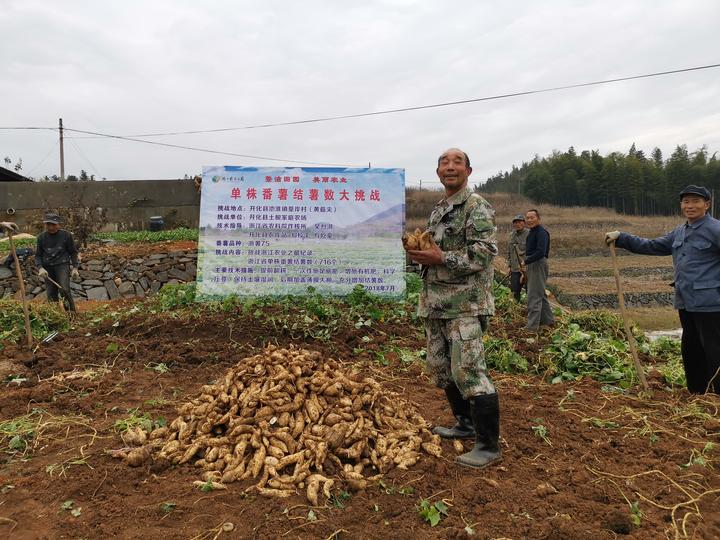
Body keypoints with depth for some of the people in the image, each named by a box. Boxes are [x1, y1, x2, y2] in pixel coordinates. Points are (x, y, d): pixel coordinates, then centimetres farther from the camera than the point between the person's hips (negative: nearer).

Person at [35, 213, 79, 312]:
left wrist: (75, 267, 1)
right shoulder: (42, 237, 5)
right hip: (48, 267, 3)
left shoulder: (66, 235, 0)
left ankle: (72, 312, -10)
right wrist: (40, 268, -7)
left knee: (64, 290, -21)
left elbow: (73, 252, 8)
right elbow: (38, 255, 10)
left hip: (62, 265, -3)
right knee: (51, 294, 3)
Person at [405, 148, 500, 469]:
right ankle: (466, 425, 33)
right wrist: (419, 252, 5)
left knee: (468, 371, -10)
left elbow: (484, 252, -18)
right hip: (435, 302, 9)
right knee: (440, 368, 15)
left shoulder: (477, 207, -8)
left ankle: (488, 445, 3)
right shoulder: (437, 210, 18)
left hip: (465, 303, -9)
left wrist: (440, 258, -21)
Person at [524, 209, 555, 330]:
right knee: (540, 294, 19)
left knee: (534, 296, -9)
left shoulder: (541, 232, -16)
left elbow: (540, 252, -26)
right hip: (531, 265, 11)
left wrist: (526, 262, -20)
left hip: (539, 264, -11)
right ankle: (548, 320, 31)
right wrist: (526, 267, 14)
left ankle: (532, 326, -6)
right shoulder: (531, 232, 16)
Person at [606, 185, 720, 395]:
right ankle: (697, 395, 29)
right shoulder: (679, 232, 15)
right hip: (686, 303, 8)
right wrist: (620, 237, 17)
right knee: (690, 351, 16)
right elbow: (651, 246, 21)